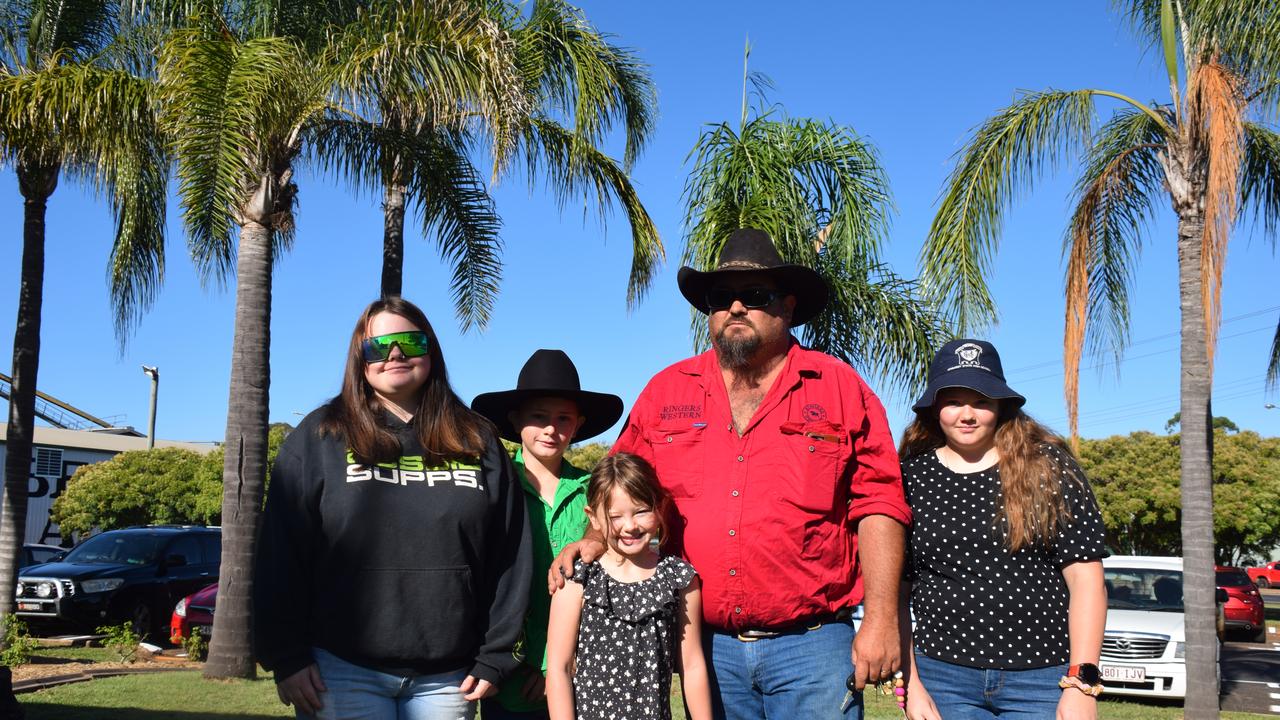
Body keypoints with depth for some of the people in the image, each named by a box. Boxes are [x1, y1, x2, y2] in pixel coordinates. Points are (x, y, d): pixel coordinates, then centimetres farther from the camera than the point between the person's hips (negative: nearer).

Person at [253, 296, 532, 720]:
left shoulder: (477, 442, 7)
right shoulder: (320, 437, 2)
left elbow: (509, 555, 5)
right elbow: (282, 554, -1)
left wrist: (494, 657, 1)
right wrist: (286, 656, -6)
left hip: (446, 678, 2)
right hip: (342, 671, -2)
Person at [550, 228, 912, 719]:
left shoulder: (840, 388, 2)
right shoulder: (666, 391, 9)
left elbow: (877, 505, -2)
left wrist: (881, 619, -8)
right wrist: (596, 539, -4)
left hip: (811, 644, -2)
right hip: (707, 643, 3)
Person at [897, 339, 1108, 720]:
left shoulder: (1048, 467, 0)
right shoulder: (911, 477, 3)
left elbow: (1085, 578, -2)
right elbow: (893, 591, 4)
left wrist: (1082, 683, -7)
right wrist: (910, 684, -3)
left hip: (1043, 680, -1)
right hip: (943, 678, 1)